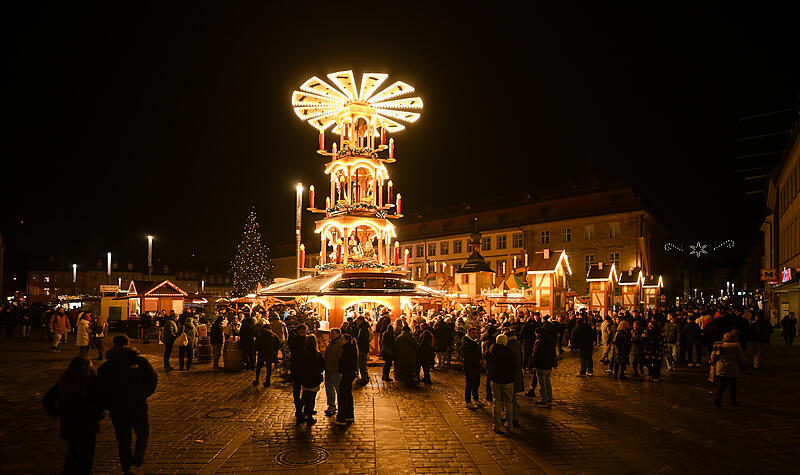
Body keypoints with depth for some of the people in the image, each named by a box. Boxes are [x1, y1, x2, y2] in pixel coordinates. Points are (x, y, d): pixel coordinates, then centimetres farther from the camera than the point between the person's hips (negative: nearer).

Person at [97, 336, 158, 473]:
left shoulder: (105, 367, -3)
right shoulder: (141, 361, -7)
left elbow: (101, 390, -4)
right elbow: (153, 379, -9)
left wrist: (108, 405, 10)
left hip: (117, 410, 2)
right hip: (138, 407, -2)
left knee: (123, 439, 17)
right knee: (143, 434, 17)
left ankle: (126, 467, 23)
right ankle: (137, 461, -1)